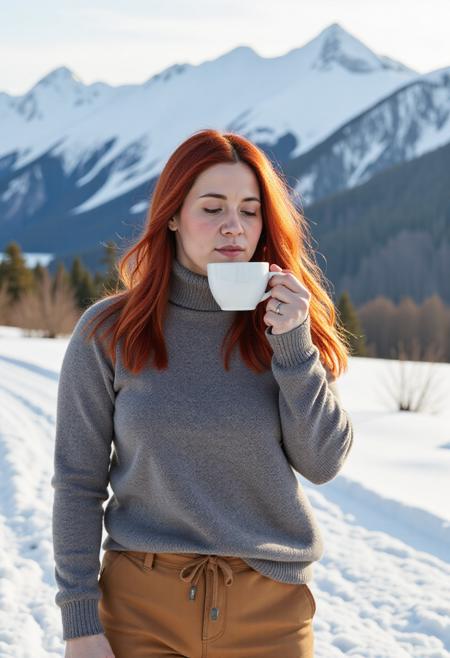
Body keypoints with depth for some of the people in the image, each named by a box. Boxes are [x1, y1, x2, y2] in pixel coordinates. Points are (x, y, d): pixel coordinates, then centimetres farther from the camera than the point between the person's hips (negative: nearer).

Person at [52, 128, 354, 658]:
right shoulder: (107, 331, -5)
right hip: (144, 601, -1)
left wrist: (294, 345, -15)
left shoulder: (286, 324, 0)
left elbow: (323, 464, -6)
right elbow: (78, 483, -3)